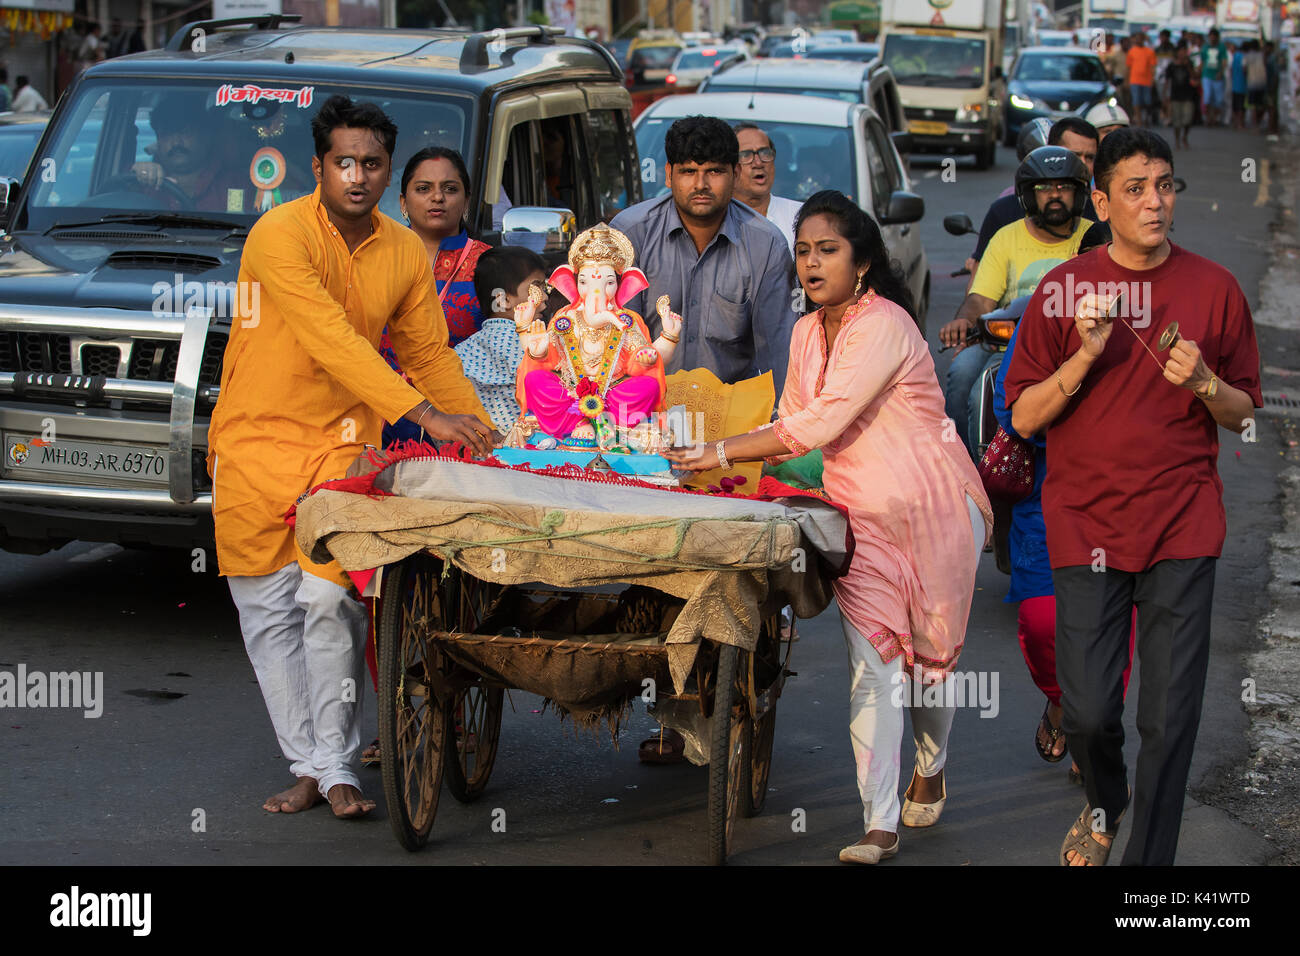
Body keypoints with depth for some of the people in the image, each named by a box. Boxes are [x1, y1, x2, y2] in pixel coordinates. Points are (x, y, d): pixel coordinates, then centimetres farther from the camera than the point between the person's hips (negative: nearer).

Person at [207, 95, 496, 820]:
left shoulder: (407, 254, 1)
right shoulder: (280, 236, -17)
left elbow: (429, 353, 11)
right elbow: (331, 340, -26)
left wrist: (484, 434, 0)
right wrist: (424, 414, -32)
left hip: (343, 440, 2)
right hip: (258, 438, -2)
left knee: (331, 603, -9)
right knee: (270, 612, 2)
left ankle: (338, 767, 0)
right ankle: (308, 765, 11)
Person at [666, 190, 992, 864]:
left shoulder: (883, 327, -19)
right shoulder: (807, 333, 8)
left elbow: (822, 423, -24)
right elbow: (792, 424, 17)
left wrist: (724, 452, -21)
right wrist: (746, 467, 0)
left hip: (930, 507, -6)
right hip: (861, 516, 6)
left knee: (928, 655, 9)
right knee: (871, 664, -6)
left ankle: (931, 768, 39)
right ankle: (880, 825, -8)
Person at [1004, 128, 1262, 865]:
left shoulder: (1214, 288, 3)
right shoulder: (1063, 290, 2)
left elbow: (1244, 413, 10)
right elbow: (1024, 417, 0)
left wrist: (1203, 382, -11)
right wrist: (1084, 357, -15)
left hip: (1183, 527, 0)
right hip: (1086, 524, 0)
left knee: (1170, 719, -3)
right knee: (1088, 712, 0)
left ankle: (1150, 858, 11)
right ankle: (1106, 803, 34)